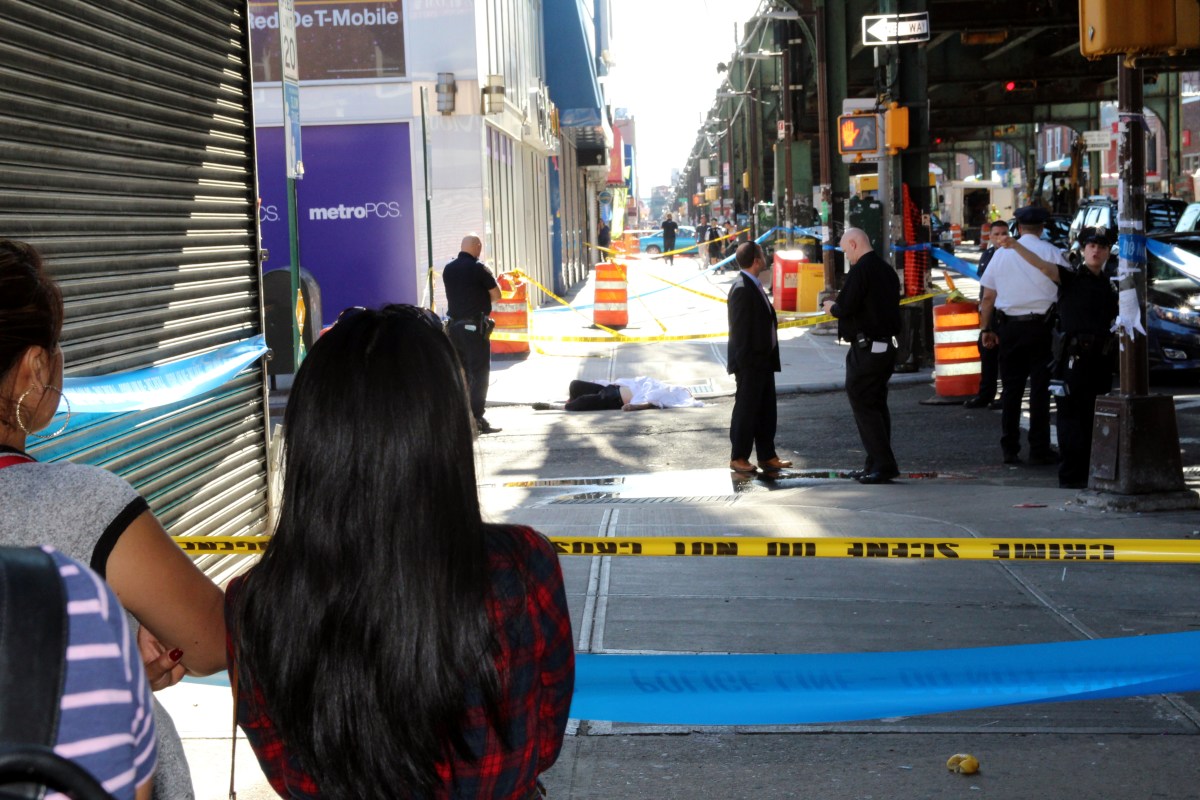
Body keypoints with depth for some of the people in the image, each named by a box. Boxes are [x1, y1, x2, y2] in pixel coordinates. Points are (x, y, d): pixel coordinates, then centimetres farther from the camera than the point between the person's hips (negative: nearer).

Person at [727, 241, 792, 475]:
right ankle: (738, 458, 9)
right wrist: (745, 363, -20)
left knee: (766, 411, 13)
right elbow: (739, 329, -19)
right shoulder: (742, 289, -17)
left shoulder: (754, 286, 13)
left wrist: (771, 358, 17)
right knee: (746, 410, -1)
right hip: (750, 363, -10)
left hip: (763, 361, 10)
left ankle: (767, 456, 20)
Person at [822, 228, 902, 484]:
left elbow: (846, 307, -20)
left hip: (866, 348, -9)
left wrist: (832, 308, 3)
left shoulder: (860, 270, -14)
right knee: (877, 404, 14)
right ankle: (877, 464, 17)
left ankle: (883, 464, -8)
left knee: (863, 404, -4)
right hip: (887, 345, 9)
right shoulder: (887, 269, 14)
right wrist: (839, 306, 20)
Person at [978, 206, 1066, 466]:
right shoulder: (1051, 252, -3)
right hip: (1040, 325, -3)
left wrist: (987, 329, 14)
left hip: (1008, 327, 3)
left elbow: (988, 297, 7)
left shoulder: (1002, 253, 5)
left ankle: (1009, 449, 12)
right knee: (1039, 388, 1)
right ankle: (1039, 449, 1)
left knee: (1010, 388, 9)